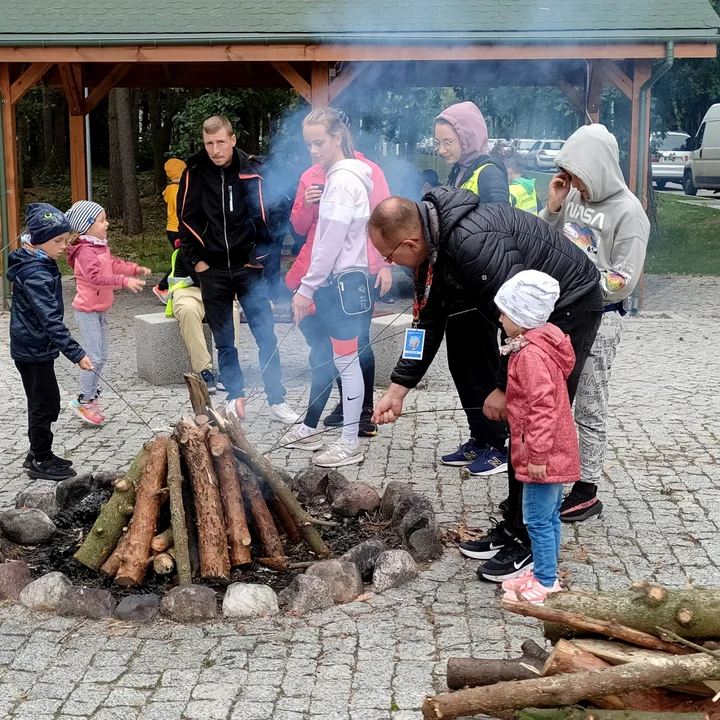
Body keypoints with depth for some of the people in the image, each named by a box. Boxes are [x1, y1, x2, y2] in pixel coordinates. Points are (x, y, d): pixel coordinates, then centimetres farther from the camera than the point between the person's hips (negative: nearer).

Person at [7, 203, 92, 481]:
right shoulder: (35, 274, -25)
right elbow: (51, 319, -30)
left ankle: (38, 454, 29)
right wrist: (76, 353, -32)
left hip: (35, 347, 10)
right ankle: (41, 462, 13)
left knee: (46, 402, 17)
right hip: (33, 350, -10)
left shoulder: (40, 264, 6)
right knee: (45, 404, 1)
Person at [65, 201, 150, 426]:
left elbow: (113, 264, 21)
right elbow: (96, 277, -34)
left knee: (102, 355, 14)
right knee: (94, 357, -7)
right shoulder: (85, 251, -22)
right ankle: (83, 401, 4)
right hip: (87, 311, -10)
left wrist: (135, 269, 9)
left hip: (99, 310, 10)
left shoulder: (101, 246, 9)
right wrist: (125, 281, -40)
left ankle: (92, 397, 24)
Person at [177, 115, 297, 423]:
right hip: (212, 271, 1)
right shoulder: (194, 174, 0)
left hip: (248, 268, -1)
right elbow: (186, 221, 4)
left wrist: (261, 258, -7)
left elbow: (264, 219, 1)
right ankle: (235, 398, 18)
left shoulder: (250, 174, -2)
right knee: (224, 340, 7)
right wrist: (196, 260, -1)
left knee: (266, 335, -2)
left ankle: (277, 401, 4)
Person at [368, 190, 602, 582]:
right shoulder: (431, 246, -3)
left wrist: (505, 386, -20)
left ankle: (530, 543, 0)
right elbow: (429, 323, 6)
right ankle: (513, 528, 22)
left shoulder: (476, 243, -34)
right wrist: (398, 389, 5)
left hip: (571, 307, -10)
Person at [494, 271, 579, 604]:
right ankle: (545, 572, 30)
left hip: (544, 454, -11)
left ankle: (544, 582, 9)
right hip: (557, 451, 11)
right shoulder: (542, 344, 10)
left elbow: (542, 407, -27)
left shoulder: (531, 354, -23)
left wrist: (537, 455, -23)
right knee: (550, 515, 19)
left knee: (538, 518, 0)